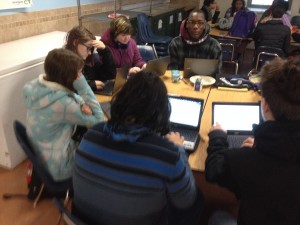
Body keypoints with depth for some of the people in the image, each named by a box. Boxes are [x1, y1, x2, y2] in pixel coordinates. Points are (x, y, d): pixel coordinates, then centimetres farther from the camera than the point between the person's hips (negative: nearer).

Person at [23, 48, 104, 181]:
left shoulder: (36, 85, -9)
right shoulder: (61, 103, -34)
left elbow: (70, 95, 2)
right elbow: (98, 119, -21)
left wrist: (81, 103, -21)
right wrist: (83, 85, -26)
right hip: (56, 167, -7)